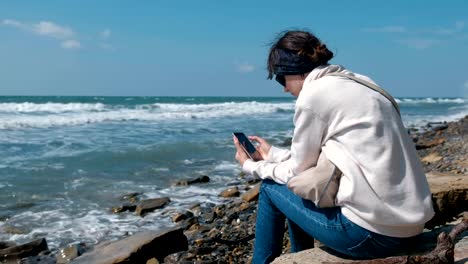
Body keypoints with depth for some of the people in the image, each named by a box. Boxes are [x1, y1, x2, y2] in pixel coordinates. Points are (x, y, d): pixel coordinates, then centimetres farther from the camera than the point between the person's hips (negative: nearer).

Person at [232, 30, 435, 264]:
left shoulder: (313, 94, -11)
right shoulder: (354, 84, 14)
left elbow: (298, 172, -1)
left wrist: (251, 166, 15)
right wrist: (272, 153, 31)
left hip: (376, 230, -8)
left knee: (271, 189, 10)